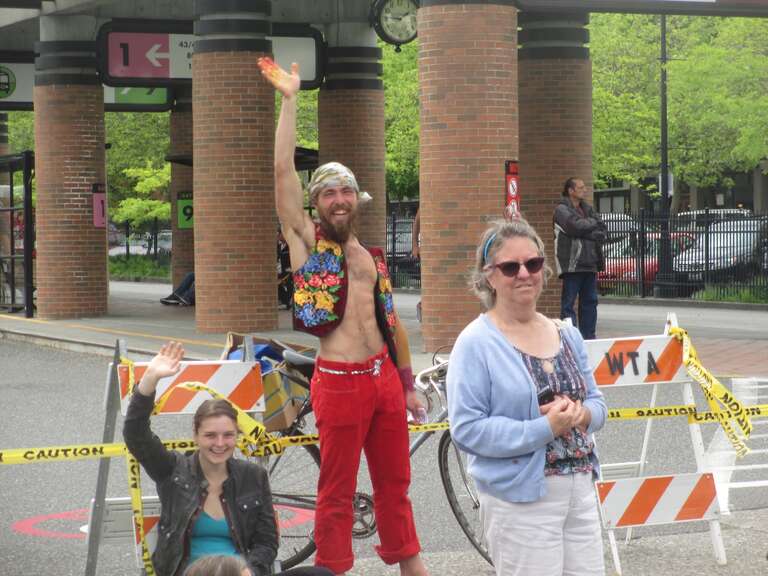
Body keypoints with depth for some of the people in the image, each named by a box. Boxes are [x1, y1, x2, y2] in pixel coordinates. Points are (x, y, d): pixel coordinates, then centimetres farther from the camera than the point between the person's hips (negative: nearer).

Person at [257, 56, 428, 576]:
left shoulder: (373, 256, 15)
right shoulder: (306, 240, 0)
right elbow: (283, 171, -10)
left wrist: (408, 384, 19)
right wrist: (290, 100, -11)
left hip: (384, 376, 5)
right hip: (340, 381, -5)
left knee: (395, 480, 14)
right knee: (338, 489, 2)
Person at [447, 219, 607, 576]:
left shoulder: (566, 335, 10)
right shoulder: (476, 343, -10)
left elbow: (596, 402, 15)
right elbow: (467, 429, -16)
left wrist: (580, 416, -9)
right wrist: (545, 429, -21)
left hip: (580, 489, 6)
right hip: (520, 499, -6)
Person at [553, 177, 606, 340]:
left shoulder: (586, 209, 19)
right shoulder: (562, 209, -3)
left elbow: (602, 230, 10)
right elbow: (576, 226, -19)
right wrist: (592, 223, -2)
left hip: (590, 263, 8)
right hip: (572, 264, -8)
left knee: (590, 302, 9)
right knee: (568, 303, -6)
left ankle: (588, 337, 15)